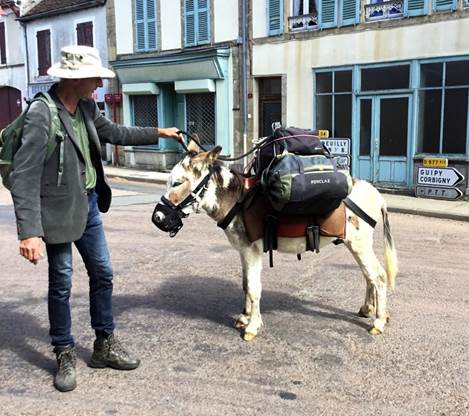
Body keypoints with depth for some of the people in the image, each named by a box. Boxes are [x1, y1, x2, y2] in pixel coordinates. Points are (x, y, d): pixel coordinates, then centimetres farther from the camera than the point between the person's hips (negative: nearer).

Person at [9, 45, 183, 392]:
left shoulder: (86, 106, 0)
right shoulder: (42, 114, -22)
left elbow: (113, 132, 20)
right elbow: (24, 177, -24)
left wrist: (158, 133, 21)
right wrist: (29, 232, -30)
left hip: (89, 204, 8)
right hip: (60, 210, -7)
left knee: (103, 274, 14)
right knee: (61, 283, 6)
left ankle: (105, 345, 31)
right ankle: (65, 355, 25)